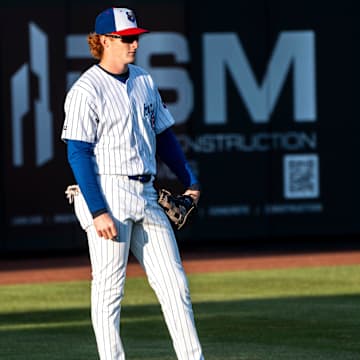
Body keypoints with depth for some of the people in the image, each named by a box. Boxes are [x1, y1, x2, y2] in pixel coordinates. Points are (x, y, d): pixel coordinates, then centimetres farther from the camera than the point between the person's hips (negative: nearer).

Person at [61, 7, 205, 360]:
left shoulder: (144, 81, 14)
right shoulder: (87, 90, -9)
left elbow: (164, 135, 22)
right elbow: (78, 153, -13)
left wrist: (190, 182, 14)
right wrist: (98, 211, -19)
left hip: (145, 195, 7)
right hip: (106, 192, -7)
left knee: (174, 284, 4)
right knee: (109, 288, -3)